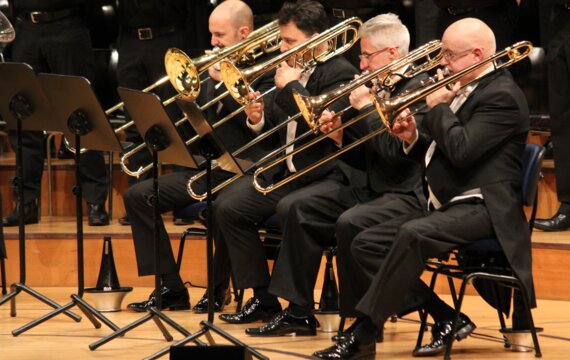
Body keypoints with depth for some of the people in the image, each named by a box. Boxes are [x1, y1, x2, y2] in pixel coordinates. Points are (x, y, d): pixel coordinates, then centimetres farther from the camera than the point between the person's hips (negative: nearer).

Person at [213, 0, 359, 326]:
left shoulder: (340, 73, -10)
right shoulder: (291, 72, 14)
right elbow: (276, 125, 19)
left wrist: (290, 87, -17)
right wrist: (258, 118, -3)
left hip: (328, 175, -9)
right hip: (286, 171, 9)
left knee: (289, 209, -34)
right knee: (228, 206, -6)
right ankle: (263, 299, 0)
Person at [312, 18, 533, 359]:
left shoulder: (502, 95, -11)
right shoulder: (464, 90, 19)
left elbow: (461, 151, -23)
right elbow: (442, 150, 26)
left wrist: (438, 107, -9)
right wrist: (415, 138, 5)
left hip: (482, 207, -11)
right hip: (445, 206, 11)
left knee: (413, 235, -35)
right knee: (367, 244, 0)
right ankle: (448, 319, -5)